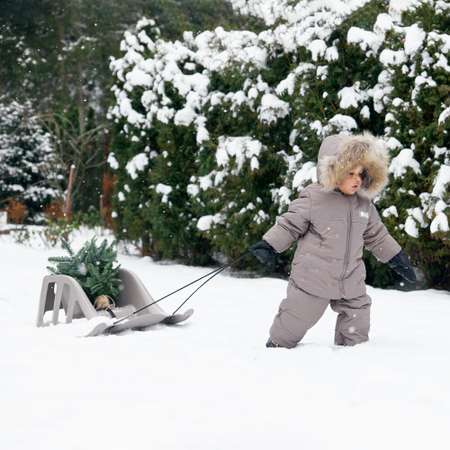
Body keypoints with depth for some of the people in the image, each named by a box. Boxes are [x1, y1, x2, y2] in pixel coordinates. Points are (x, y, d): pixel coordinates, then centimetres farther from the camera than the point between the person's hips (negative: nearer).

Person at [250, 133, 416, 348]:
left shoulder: (364, 204, 5)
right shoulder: (313, 198, -13)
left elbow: (376, 235, 17)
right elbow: (289, 225, -8)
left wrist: (397, 257, 19)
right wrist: (268, 245, -17)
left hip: (351, 281, 5)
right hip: (312, 279, -5)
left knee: (357, 317, 9)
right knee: (296, 318, 3)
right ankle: (277, 347, 24)